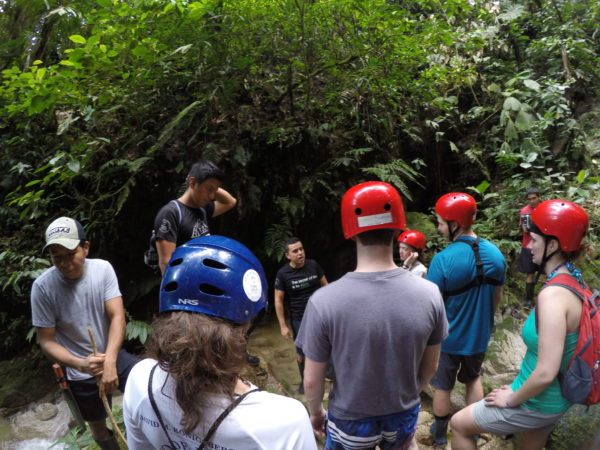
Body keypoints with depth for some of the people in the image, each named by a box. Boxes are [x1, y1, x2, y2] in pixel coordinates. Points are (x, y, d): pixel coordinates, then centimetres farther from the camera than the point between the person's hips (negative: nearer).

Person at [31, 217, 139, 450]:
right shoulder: (42, 287, -18)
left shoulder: (103, 269, -15)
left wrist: (110, 361, -30)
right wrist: (81, 364, -28)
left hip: (114, 356, 1)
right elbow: (46, 341, -12)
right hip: (81, 374, -1)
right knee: (98, 426, 15)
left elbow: (117, 316, -17)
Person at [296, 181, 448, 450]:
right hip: (404, 413, 2)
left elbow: (312, 380, -16)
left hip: (350, 419, -2)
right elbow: (430, 367, -4)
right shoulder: (429, 294, -20)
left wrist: (315, 412, 4)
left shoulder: (324, 301, -28)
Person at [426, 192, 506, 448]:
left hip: (448, 338, -4)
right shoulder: (496, 254, -10)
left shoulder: (443, 260, -29)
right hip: (479, 335, 5)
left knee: (443, 387, 17)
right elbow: (497, 298, 4)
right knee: (473, 379, 27)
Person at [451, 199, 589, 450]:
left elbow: (546, 373, -31)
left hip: (538, 401, -8)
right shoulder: (575, 282, -2)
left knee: (459, 424, 9)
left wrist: (512, 399, -14)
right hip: (558, 397, 8)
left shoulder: (553, 295, -30)